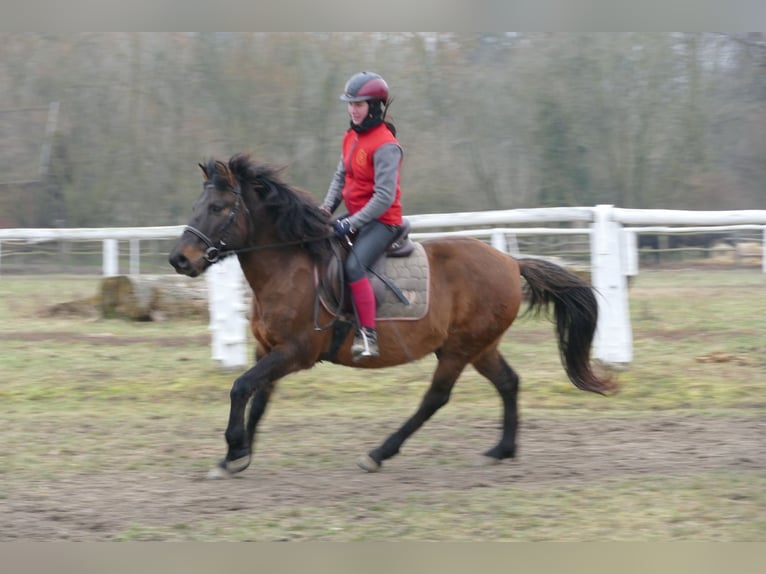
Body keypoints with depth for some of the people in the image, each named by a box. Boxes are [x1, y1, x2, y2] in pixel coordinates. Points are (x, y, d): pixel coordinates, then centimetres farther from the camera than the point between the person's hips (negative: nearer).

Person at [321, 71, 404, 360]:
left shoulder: (385, 146, -18)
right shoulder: (351, 138, 9)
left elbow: (384, 197, -21)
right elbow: (340, 177, 18)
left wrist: (351, 224, -24)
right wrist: (327, 208, 0)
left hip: (382, 221, -9)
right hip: (355, 216, 10)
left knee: (353, 265, -30)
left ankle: (368, 336, -28)